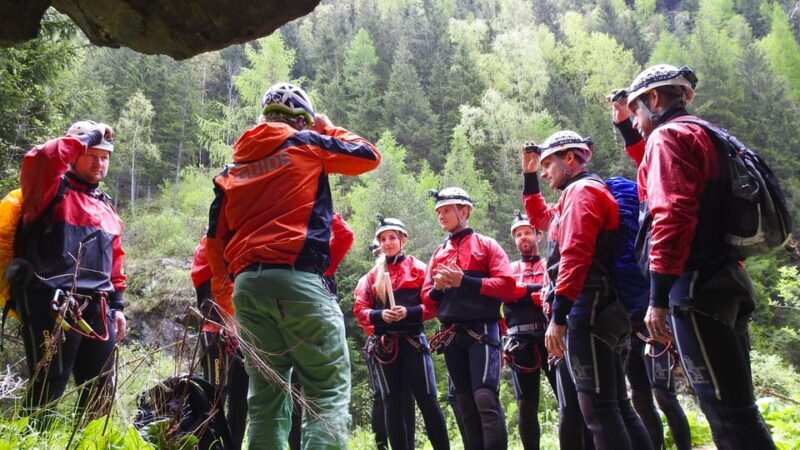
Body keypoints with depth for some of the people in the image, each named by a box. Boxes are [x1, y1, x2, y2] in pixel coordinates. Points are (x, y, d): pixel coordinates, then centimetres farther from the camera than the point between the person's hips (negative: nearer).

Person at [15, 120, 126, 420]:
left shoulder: (106, 206, 22)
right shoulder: (53, 189, 3)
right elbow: (39, 160, -21)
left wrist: (117, 305, 17)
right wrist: (85, 138, -10)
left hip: (97, 308, 7)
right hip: (52, 304, -7)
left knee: (101, 392, 10)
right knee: (48, 388, -4)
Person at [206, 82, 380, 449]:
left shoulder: (234, 167, 20)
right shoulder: (307, 143, 7)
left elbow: (216, 239, 20)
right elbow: (369, 156, 17)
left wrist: (222, 290, 26)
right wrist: (328, 129, 30)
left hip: (247, 284, 6)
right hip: (297, 279, -6)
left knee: (265, 396, 12)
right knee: (329, 392, -3)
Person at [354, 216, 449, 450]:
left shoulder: (418, 268, 4)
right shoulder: (373, 274, 11)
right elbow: (359, 310, 7)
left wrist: (409, 312, -18)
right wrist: (380, 315, -12)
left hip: (413, 340, -3)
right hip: (385, 344, 3)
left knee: (427, 400, -4)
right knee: (392, 403, 6)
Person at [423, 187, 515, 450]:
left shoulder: (486, 244, 3)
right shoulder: (438, 254, 16)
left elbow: (507, 285, -9)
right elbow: (428, 300, 16)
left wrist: (465, 281, -14)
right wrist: (437, 288, -7)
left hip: (481, 330, -5)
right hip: (450, 336, 5)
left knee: (485, 396, -16)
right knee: (465, 402, 8)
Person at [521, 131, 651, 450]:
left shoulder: (581, 190, -7)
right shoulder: (586, 192, 24)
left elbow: (574, 256, -20)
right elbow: (540, 218, 39)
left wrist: (558, 317, -23)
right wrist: (528, 176, 29)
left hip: (588, 313, -10)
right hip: (602, 313, 10)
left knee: (598, 408, -11)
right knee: (616, 405, 11)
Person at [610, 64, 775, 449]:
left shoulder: (668, 135, -6)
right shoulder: (703, 135, 23)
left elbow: (670, 215, -20)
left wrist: (658, 298, -21)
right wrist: (626, 130, 41)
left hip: (697, 286, -10)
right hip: (726, 279, 10)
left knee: (725, 409, -8)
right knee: (735, 404, 13)